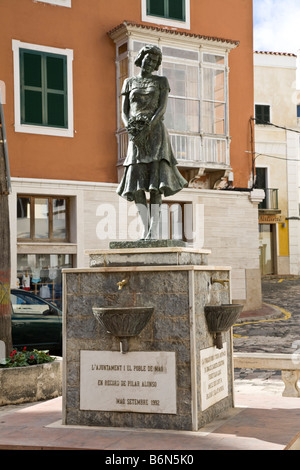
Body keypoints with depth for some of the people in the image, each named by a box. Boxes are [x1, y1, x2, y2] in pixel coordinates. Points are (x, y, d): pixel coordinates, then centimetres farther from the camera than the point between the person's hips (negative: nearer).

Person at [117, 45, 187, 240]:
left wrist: (146, 129, -19)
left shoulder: (162, 81, 9)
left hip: (155, 132, -3)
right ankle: (145, 228, -3)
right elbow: (124, 112, 10)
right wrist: (130, 130, -12)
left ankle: (154, 229, -17)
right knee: (136, 182, -8)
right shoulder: (129, 83, 17)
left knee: (155, 181, -16)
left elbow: (163, 108, -4)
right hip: (136, 135, 3)